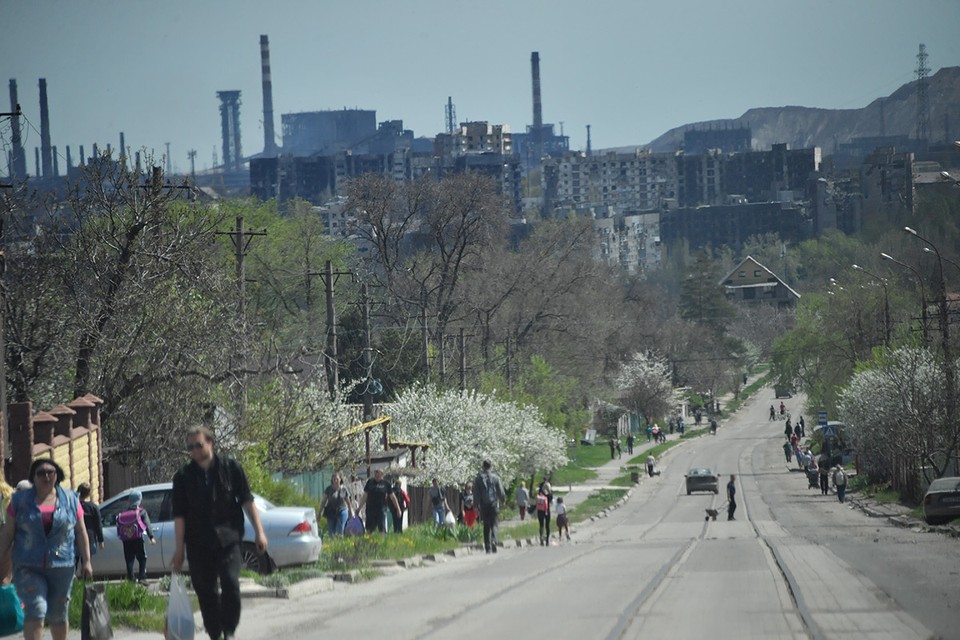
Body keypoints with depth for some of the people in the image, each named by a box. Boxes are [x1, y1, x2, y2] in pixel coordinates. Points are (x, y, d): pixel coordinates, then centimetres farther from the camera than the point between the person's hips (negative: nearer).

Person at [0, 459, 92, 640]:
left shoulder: (71, 500, 7)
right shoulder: (20, 500, 4)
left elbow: (81, 532, 10)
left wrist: (86, 561, 3)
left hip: (61, 567, 2)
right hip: (28, 568, -2)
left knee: (58, 614, 9)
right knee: (35, 610, -16)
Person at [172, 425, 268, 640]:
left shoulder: (230, 467, 2)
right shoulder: (183, 477, 3)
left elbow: (247, 501, 5)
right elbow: (179, 516, 2)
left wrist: (259, 532, 0)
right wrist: (179, 549, -1)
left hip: (228, 538, -1)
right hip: (198, 543, 1)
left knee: (231, 584, -15)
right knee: (205, 590, 3)